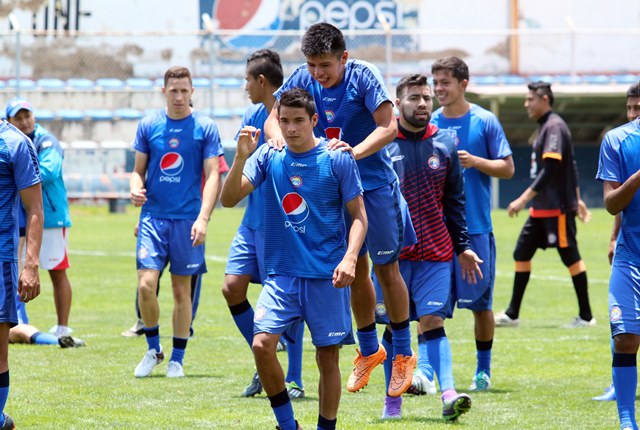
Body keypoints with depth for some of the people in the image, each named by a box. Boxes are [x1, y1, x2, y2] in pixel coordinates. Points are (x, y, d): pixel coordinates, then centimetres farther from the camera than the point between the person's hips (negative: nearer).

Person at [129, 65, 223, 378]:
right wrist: (136, 187, -10)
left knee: (182, 290, 4)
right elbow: (139, 169, 13)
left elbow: (212, 176, -4)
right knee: (146, 285, -10)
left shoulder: (205, 128, -1)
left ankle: (177, 358, 16)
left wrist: (203, 218, -16)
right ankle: (153, 349, 10)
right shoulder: (148, 126, 6)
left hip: (187, 220, -1)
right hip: (153, 215, 1)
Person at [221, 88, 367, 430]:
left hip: (327, 276, -2)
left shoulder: (337, 159, -3)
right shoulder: (268, 156, 4)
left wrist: (350, 258, -16)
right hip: (282, 274, 2)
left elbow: (359, 216, 0)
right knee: (262, 344, -15)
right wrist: (241, 157, -20)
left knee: (328, 356, 1)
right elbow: (229, 199, -4)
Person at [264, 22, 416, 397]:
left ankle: (403, 354, 13)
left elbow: (388, 127, -22)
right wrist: (277, 135, -27)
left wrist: (355, 151, -38)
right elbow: (274, 116, -3)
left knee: (385, 267, 1)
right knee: (355, 269, 11)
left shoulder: (364, 76, -17)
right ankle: (369, 350, 27)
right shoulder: (304, 79, -5)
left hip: (374, 183, -4)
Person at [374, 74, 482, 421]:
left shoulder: (444, 144, 7)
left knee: (433, 321, -8)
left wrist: (463, 247, 11)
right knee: (394, 326, 5)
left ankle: (449, 395, -17)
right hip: (391, 252, -1)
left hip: (436, 252, 1)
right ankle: (393, 400, 14)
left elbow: (455, 201, 13)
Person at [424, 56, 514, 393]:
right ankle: (423, 369, -13)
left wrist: (474, 161, -14)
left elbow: (507, 169, 0)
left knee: (480, 304, 5)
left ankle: (483, 371, 19)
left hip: (476, 228, -2)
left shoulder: (485, 122, -1)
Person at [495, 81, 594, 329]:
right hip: (541, 209, 10)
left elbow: (550, 170, -23)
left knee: (571, 257, -3)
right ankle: (512, 314, 13)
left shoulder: (554, 127, -15)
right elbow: (570, 166, 21)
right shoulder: (545, 127, 14)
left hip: (558, 208, -10)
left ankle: (586, 316, 3)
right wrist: (576, 198, 26)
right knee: (522, 253, 9)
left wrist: (523, 199, -24)